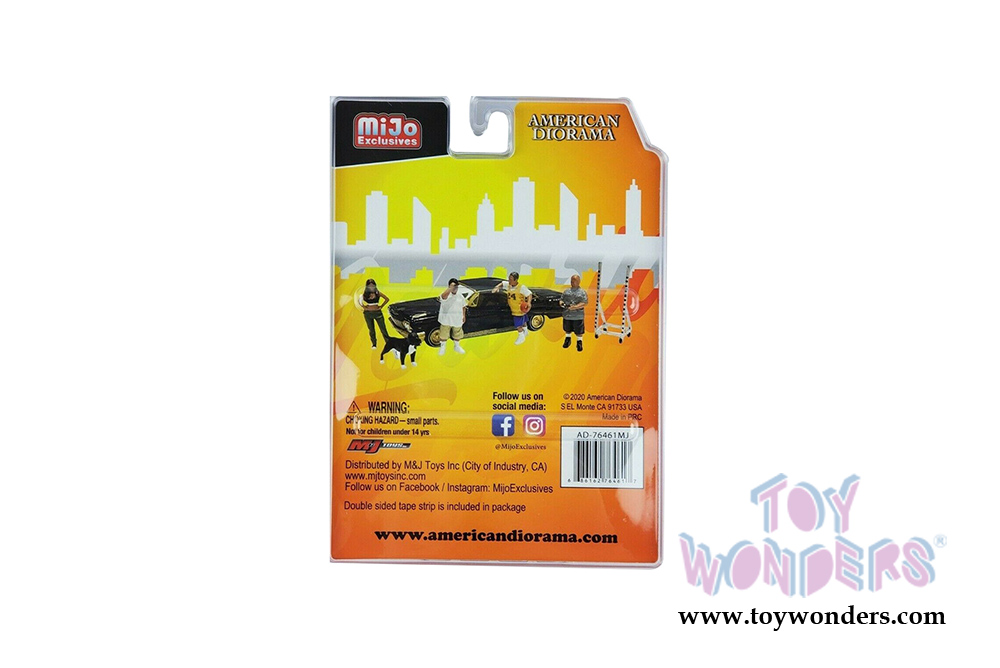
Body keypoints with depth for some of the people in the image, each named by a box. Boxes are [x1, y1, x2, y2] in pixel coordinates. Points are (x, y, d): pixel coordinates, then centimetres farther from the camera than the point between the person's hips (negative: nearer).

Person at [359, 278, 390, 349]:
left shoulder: (377, 293, -5)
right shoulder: (365, 294, -2)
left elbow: (387, 299, 4)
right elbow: (359, 300, 13)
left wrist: (381, 306, 0)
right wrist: (363, 306, 2)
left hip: (377, 312, -1)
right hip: (368, 313, 1)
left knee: (383, 329, -1)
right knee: (371, 330, 9)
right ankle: (374, 344, 21)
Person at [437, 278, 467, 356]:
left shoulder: (460, 296, 3)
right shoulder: (446, 295, -15)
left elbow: (463, 306, 14)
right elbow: (444, 296, -41)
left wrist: (463, 315, 10)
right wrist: (450, 288, -48)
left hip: (457, 319, 4)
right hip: (446, 319, -4)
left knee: (457, 334, 18)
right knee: (444, 334, 6)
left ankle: (457, 346, 40)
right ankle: (442, 348, 25)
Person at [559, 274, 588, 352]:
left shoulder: (582, 292, -1)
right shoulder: (567, 291, 13)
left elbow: (584, 303, -11)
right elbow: (561, 299, 15)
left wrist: (575, 307, -24)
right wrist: (561, 303, -10)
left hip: (578, 316, -4)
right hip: (567, 315, 4)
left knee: (579, 331, 0)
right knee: (567, 330, 18)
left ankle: (579, 342, 16)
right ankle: (567, 339, 39)